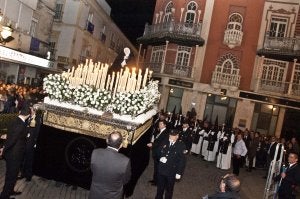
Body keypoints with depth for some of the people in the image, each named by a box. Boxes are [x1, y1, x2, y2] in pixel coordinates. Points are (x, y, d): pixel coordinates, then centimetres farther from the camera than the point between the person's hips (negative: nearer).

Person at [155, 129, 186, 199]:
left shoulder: (181, 146, -14)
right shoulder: (165, 143, -2)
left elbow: (182, 161, -12)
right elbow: (158, 153, 9)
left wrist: (179, 173, -12)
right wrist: (161, 158, -12)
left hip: (171, 172, -3)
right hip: (161, 170, 3)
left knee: (169, 189, 17)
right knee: (160, 188, 21)